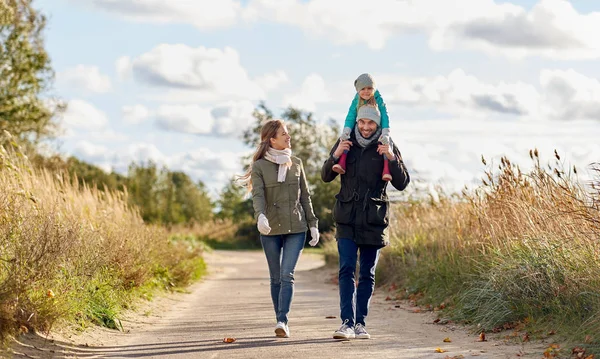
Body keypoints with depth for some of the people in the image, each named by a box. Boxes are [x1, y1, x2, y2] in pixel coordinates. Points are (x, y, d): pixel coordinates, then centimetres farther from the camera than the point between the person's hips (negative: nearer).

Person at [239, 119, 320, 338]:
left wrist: (312, 224, 8)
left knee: (287, 275, -12)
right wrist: (260, 216, -34)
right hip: (270, 230, -1)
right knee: (276, 278, 7)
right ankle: (281, 322, 17)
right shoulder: (259, 167, -1)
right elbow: (258, 196, -14)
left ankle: (282, 321, -16)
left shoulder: (296, 164, 9)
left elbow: (305, 197, 13)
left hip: (296, 228, 1)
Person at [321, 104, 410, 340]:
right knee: (346, 270, -11)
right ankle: (347, 322, -14)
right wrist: (335, 156, -10)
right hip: (347, 218, 0)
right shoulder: (346, 143, 4)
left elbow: (402, 184, -1)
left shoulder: (387, 147, 1)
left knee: (367, 274, 6)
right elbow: (326, 177, 8)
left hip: (374, 220, 0)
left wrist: (392, 158, -16)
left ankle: (360, 323, 13)